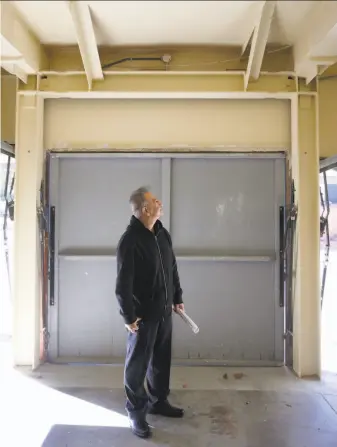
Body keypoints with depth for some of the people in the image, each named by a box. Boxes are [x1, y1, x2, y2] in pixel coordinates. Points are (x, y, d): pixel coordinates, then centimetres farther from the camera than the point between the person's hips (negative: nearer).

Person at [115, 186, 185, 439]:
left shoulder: (163, 234, 6)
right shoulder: (130, 240, -18)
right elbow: (123, 283, -18)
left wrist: (177, 298, 14)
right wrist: (128, 316, -17)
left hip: (164, 310, 7)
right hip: (143, 314, -7)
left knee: (161, 359, 19)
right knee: (138, 364, 7)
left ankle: (158, 401, 37)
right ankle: (137, 412, 22)